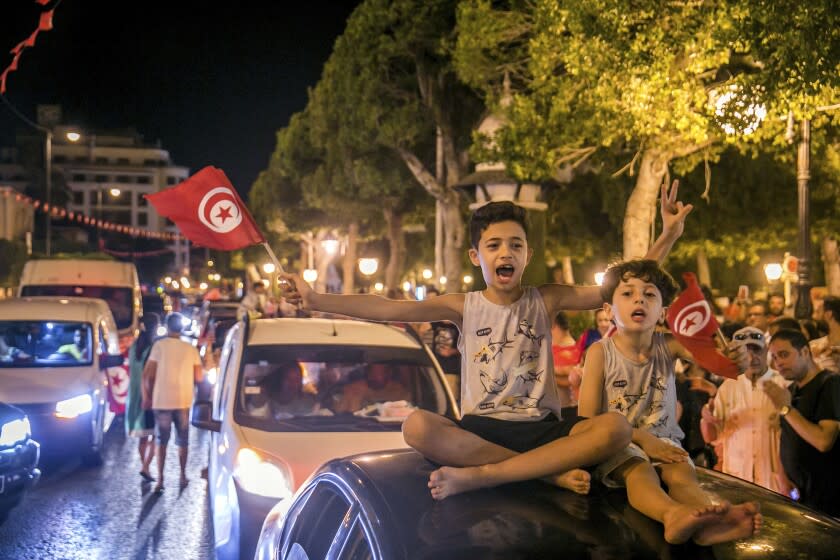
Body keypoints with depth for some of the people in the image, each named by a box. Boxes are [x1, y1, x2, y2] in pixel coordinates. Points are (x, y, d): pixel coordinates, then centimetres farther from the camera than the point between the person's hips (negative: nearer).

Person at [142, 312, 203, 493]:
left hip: (162, 400, -2)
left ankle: (160, 479, -1)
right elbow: (199, 377, 2)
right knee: (182, 441, 15)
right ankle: (183, 476, 19)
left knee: (161, 441, 5)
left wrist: (147, 396, 3)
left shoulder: (160, 345, -6)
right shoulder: (191, 349, 1)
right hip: (183, 401, 2)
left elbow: (147, 375, -8)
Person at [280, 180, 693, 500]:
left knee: (616, 426, -30)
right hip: (480, 429, 0)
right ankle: (551, 472, -28)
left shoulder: (545, 301, 7)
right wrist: (317, 300, -13)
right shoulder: (463, 306, 7)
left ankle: (478, 476, -33)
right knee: (416, 426, -32)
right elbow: (388, 309, -3)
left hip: (542, 428, 1)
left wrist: (668, 235, -7)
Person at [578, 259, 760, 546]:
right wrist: (641, 438, -15)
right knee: (639, 471, -34)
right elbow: (588, 419, -8)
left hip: (662, 440, 3)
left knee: (683, 472, -28)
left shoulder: (668, 345, 2)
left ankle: (708, 516, -63)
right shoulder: (601, 352, -6)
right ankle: (673, 514, -69)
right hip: (618, 444, -3)